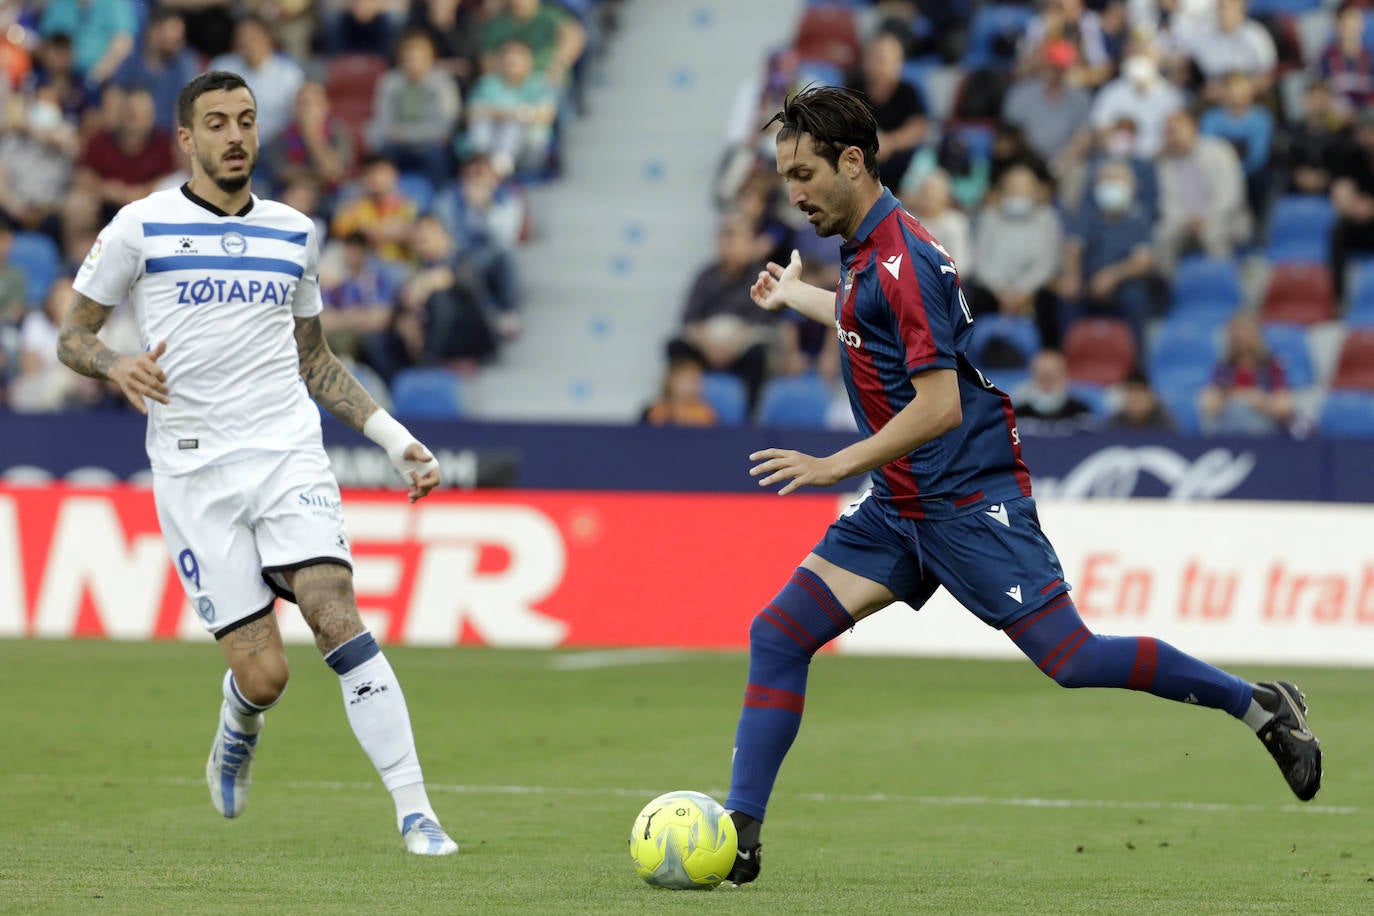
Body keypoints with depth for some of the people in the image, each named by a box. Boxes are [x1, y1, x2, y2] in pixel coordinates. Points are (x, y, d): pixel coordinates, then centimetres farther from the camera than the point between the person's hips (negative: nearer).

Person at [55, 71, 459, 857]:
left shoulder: (292, 232, 14)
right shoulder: (142, 226, 3)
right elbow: (74, 335, 8)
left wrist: (394, 437, 13)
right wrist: (116, 365, -14)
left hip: (289, 454, 2)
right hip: (194, 472, -2)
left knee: (336, 614, -21)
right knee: (264, 675, -8)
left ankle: (415, 811, -21)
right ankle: (239, 729, 30)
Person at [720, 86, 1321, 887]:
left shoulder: (900, 259, -19)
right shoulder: (869, 251, 10)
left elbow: (939, 406, -24)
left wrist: (836, 466, -23)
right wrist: (795, 295, 46)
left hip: (969, 500, -9)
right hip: (899, 506, 9)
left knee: (1072, 659, -13)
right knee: (778, 635, -1)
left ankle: (1262, 708, 3)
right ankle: (739, 835, -2)